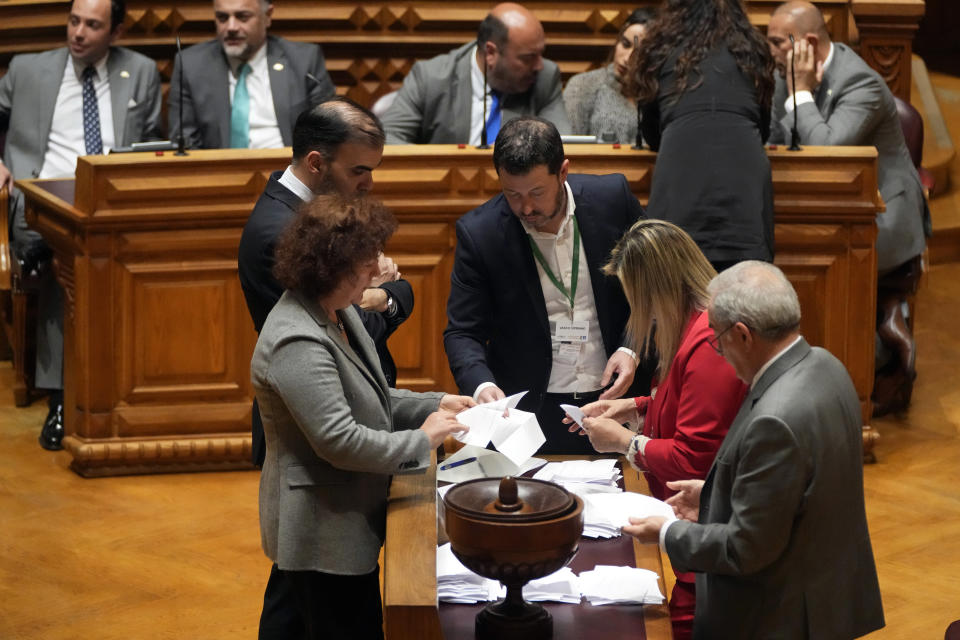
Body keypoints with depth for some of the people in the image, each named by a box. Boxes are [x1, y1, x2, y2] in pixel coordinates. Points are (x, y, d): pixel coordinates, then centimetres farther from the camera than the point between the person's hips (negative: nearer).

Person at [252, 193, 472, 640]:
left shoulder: (337, 313, 7)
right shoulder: (298, 343, -26)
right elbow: (339, 440, -27)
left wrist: (434, 405, 5)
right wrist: (421, 441, -17)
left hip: (348, 527, 10)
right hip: (324, 539, -10)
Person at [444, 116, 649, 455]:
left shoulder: (613, 198, -3)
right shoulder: (478, 232, -6)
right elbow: (463, 332, -1)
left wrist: (632, 349, -5)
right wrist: (481, 385, -21)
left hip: (614, 398, 1)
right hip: (529, 412, -1)